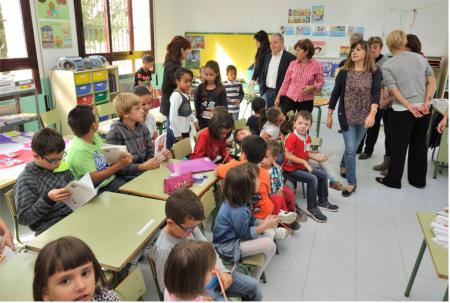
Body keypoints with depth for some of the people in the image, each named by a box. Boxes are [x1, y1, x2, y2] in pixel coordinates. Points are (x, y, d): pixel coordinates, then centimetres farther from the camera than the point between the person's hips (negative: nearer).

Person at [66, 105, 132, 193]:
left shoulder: (95, 136, 3)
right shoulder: (79, 151, -20)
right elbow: (93, 179, -21)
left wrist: (121, 158, -7)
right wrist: (119, 165, -22)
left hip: (112, 179, 8)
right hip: (98, 191, -8)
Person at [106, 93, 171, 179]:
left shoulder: (142, 128, 7)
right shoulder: (115, 133, -12)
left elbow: (150, 154, 10)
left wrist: (161, 157, -11)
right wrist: (143, 166, -22)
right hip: (128, 178, -6)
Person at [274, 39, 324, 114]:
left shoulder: (317, 65, -5)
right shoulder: (292, 64, 1)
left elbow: (320, 82, 2)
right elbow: (286, 82, 5)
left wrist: (312, 87, -18)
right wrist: (278, 97, 4)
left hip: (306, 101, -2)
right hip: (289, 99, 2)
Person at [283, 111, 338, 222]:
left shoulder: (307, 138, 4)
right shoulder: (292, 138, -22)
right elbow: (288, 155, -25)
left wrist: (317, 157, 0)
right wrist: (304, 162, -23)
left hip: (303, 166, 9)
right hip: (291, 168, -9)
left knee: (323, 175, 10)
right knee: (312, 179, -25)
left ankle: (322, 201, 27)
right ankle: (312, 208, -11)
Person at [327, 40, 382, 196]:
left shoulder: (374, 72, -5)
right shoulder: (344, 72, -5)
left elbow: (376, 93, -15)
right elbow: (335, 93, 0)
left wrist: (372, 113, -30)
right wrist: (329, 115, 1)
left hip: (364, 117, 2)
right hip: (346, 116, -1)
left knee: (353, 147, 16)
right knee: (350, 149, -5)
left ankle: (343, 165, 46)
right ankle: (351, 182, 6)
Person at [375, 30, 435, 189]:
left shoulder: (387, 65, -6)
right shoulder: (421, 58, 8)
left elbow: (394, 90, -15)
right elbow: (432, 81, 2)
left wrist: (410, 107, -15)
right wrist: (426, 102, -6)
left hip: (402, 110, -5)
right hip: (423, 109, 5)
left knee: (398, 147, 6)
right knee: (419, 145, 15)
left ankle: (393, 180, 17)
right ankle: (418, 180, 26)